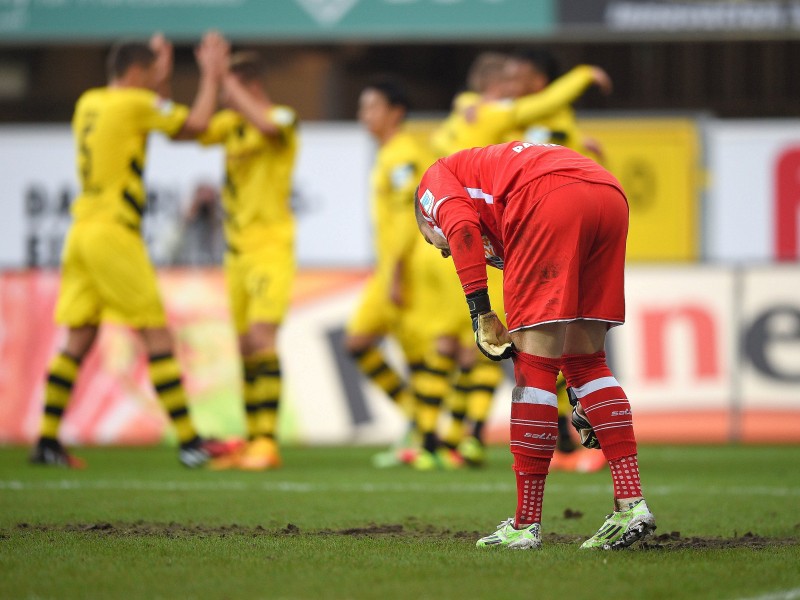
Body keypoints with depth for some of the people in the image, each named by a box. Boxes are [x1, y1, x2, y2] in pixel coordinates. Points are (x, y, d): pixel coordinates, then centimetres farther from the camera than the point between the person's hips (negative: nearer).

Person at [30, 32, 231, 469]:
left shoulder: (88, 103, 14)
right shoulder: (135, 103, -8)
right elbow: (195, 124, 0)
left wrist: (163, 78, 31)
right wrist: (211, 74, 11)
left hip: (82, 232, 8)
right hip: (113, 233, -8)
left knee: (78, 341, 10)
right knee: (157, 338, -4)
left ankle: (47, 440, 7)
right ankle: (189, 443, -5)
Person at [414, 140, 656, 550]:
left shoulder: (437, 178, 28)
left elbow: (461, 225, 0)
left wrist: (479, 310, -2)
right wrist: (583, 398, 40)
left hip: (550, 199, -7)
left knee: (533, 363, -1)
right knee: (586, 360, 17)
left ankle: (526, 524, 2)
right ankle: (632, 502, 9)